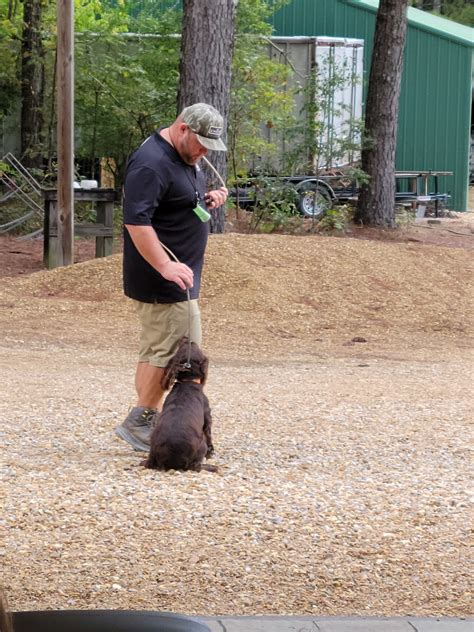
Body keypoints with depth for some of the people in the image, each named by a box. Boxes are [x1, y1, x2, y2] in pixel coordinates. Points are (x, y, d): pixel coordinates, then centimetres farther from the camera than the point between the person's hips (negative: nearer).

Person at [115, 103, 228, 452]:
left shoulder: (186, 156, 13)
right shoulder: (151, 163, -20)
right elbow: (136, 222, -27)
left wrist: (207, 200, 9)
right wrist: (166, 266, -33)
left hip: (177, 276, 10)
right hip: (164, 280, -10)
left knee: (156, 349, 12)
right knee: (170, 348, -10)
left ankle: (144, 423, 16)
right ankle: (141, 420, -5)